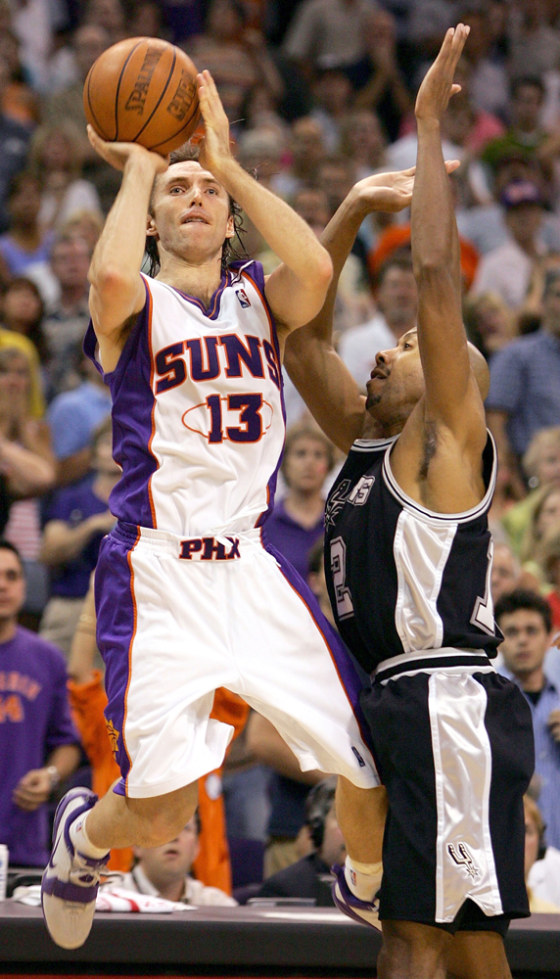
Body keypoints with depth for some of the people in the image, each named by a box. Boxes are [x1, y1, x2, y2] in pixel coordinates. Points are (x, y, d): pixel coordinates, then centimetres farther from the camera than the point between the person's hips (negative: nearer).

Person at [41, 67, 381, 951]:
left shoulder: (259, 299, 14)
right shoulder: (134, 305, 4)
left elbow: (315, 270, -10)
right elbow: (111, 275, -23)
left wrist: (230, 163, -5)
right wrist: (138, 163, -7)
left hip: (255, 565, 4)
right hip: (158, 571, -4)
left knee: (377, 770, 0)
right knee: (161, 812, -13)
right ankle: (81, 834, 23)